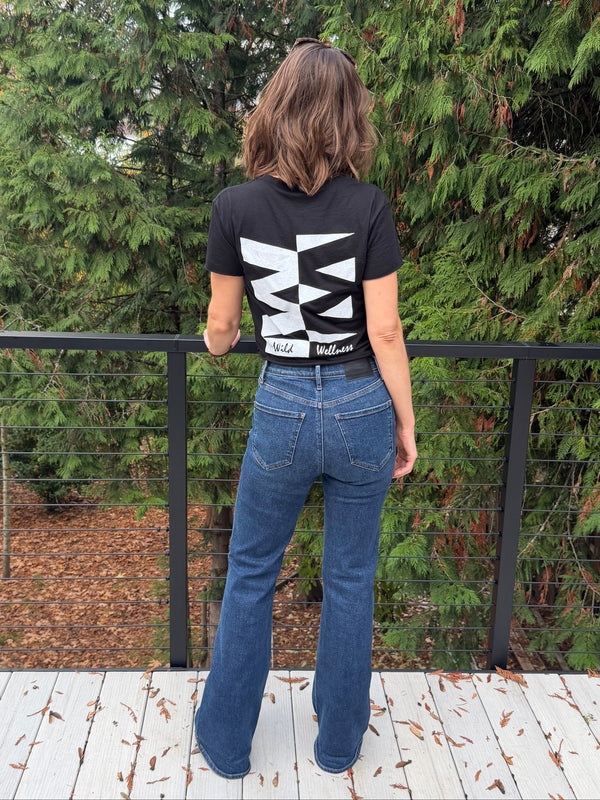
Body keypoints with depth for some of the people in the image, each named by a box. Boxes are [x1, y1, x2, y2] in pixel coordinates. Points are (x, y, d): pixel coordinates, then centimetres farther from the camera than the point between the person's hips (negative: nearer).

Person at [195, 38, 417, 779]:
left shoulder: (235, 206, -7)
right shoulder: (368, 206, -10)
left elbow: (221, 326, 1)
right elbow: (385, 334, -10)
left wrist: (216, 344, 25)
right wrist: (407, 423, 2)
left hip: (282, 410, 0)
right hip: (361, 409, 0)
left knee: (249, 575, 18)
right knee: (350, 579, 17)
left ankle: (225, 742, 33)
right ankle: (339, 741, 35)